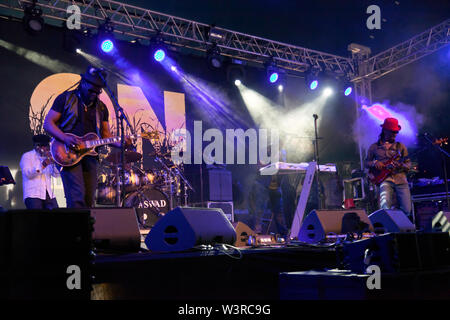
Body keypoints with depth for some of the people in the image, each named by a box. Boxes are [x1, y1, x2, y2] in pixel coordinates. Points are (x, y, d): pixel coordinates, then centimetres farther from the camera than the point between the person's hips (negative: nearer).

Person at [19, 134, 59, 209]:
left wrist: (54, 162, -8)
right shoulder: (27, 156, 7)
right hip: (33, 195, -4)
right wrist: (42, 165, -22)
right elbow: (28, 174, -9)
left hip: (49, 195, 5)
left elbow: (56, 174, 10)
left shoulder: (48, 157, 21)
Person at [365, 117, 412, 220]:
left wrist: (402, 165, -9)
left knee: (407, 211, -5)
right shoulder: (374, 147, 13)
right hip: (385, 179, -2)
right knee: (386, 207, -28)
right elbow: (367, 162, 17)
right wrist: (375, 163, -5)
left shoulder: (400, 146, 17)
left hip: (401, 180, 2)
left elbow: (408, 164, 15)